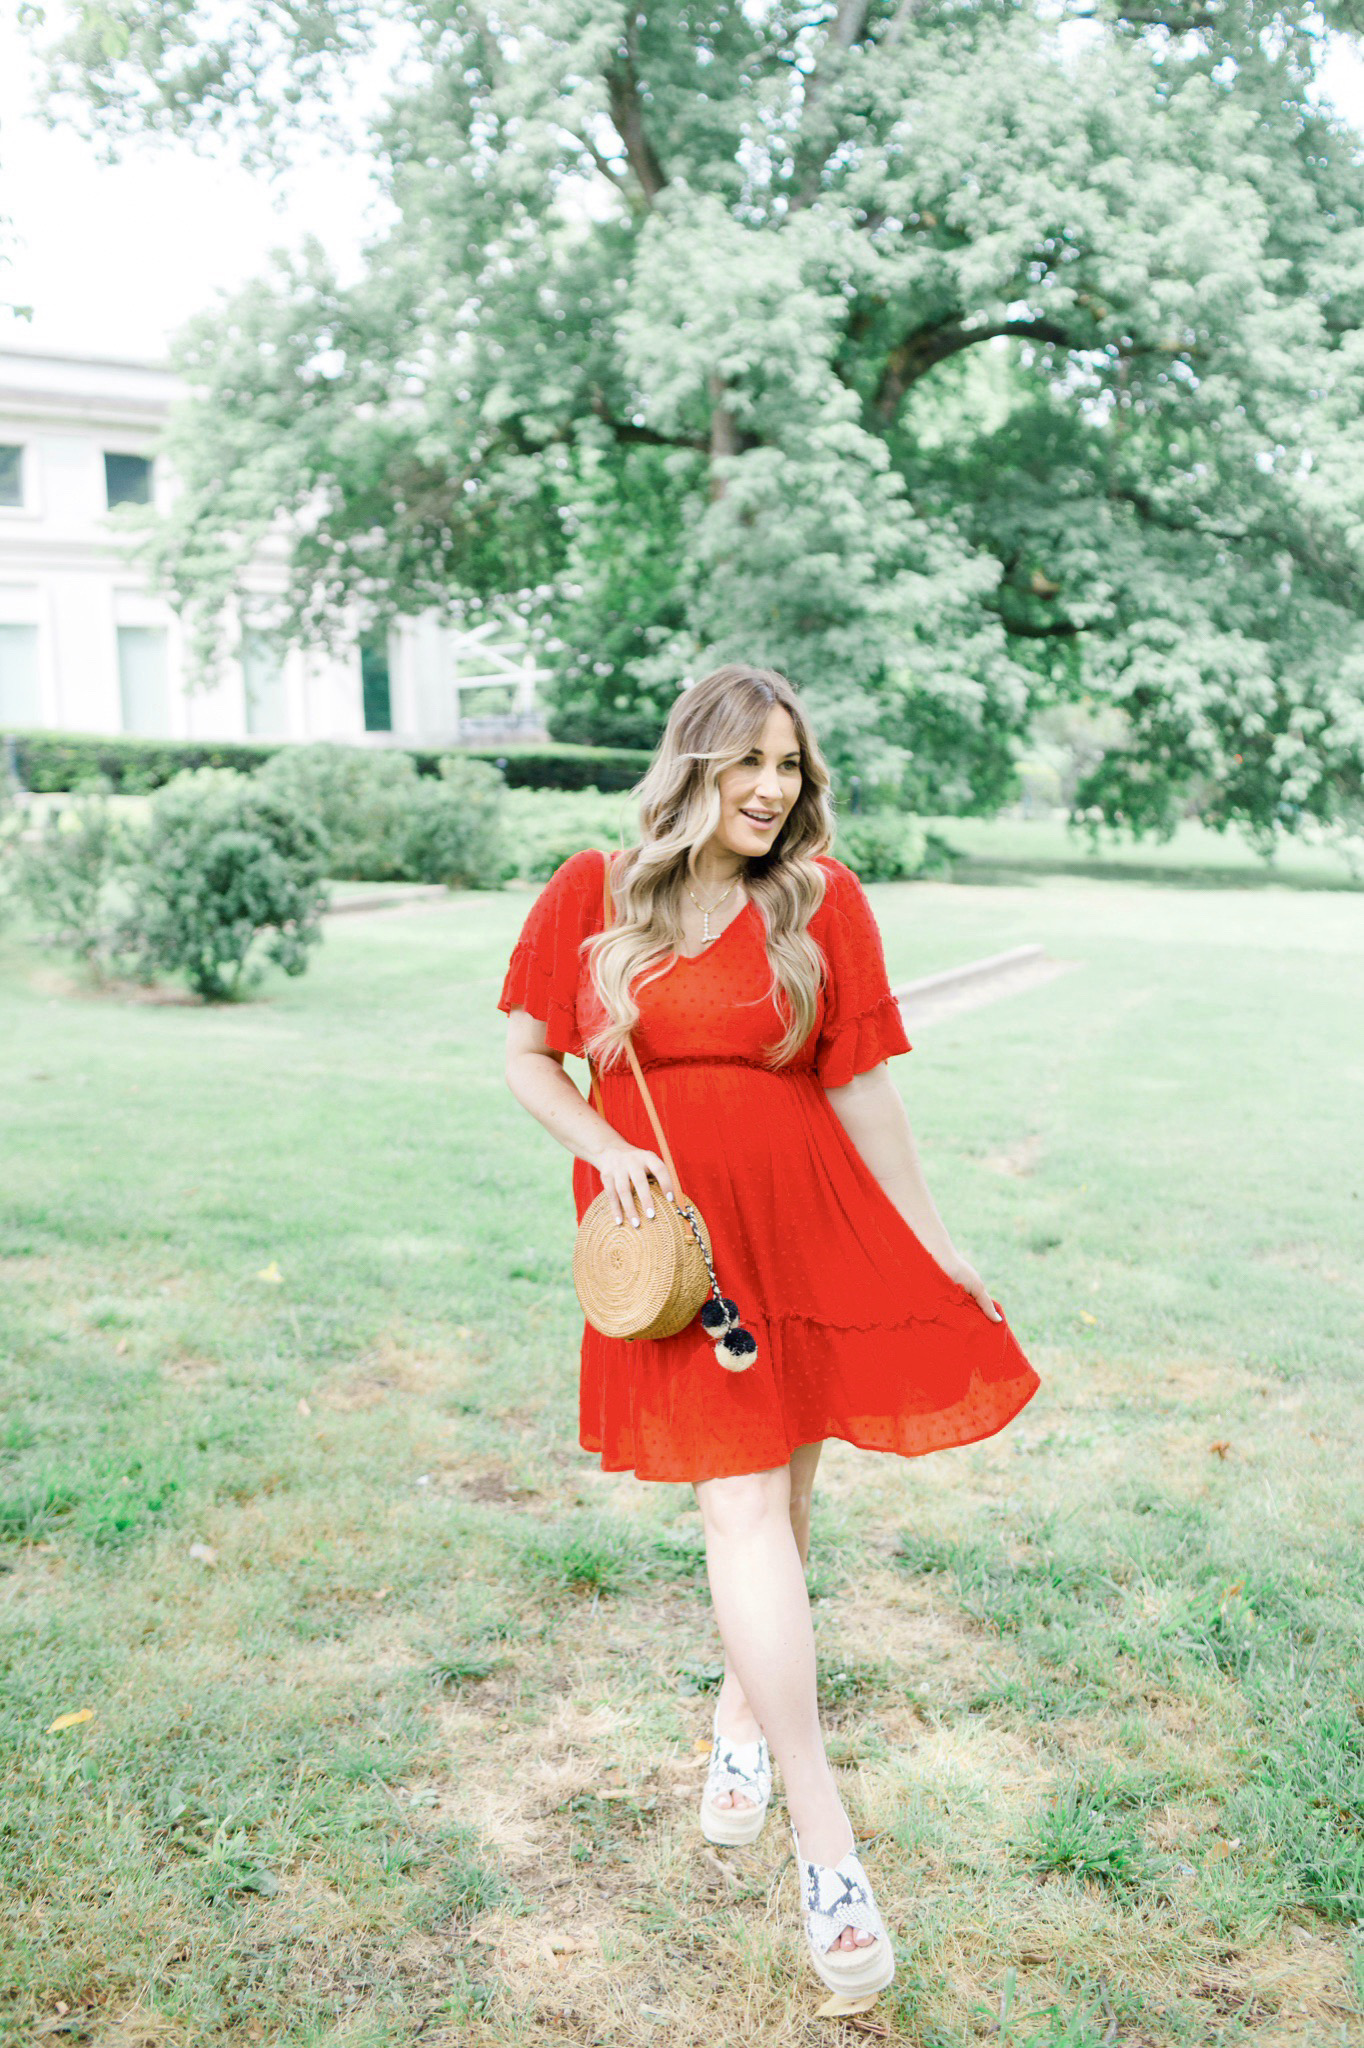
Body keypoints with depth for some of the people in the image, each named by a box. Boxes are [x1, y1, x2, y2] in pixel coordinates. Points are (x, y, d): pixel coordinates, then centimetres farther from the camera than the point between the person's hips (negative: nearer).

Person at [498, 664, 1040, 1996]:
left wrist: (933, 1244, 3)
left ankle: (743, 1711, 39)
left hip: (809, 1220, 2)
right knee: (741, 1502, -6)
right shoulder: (590, 895, 0)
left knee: (782, 1480, 11)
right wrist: (606, 1148, -12)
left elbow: (861, 1084, 2)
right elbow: (525, 1058, 5)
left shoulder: (823, 901, 0)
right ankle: (824, 1844, 1)